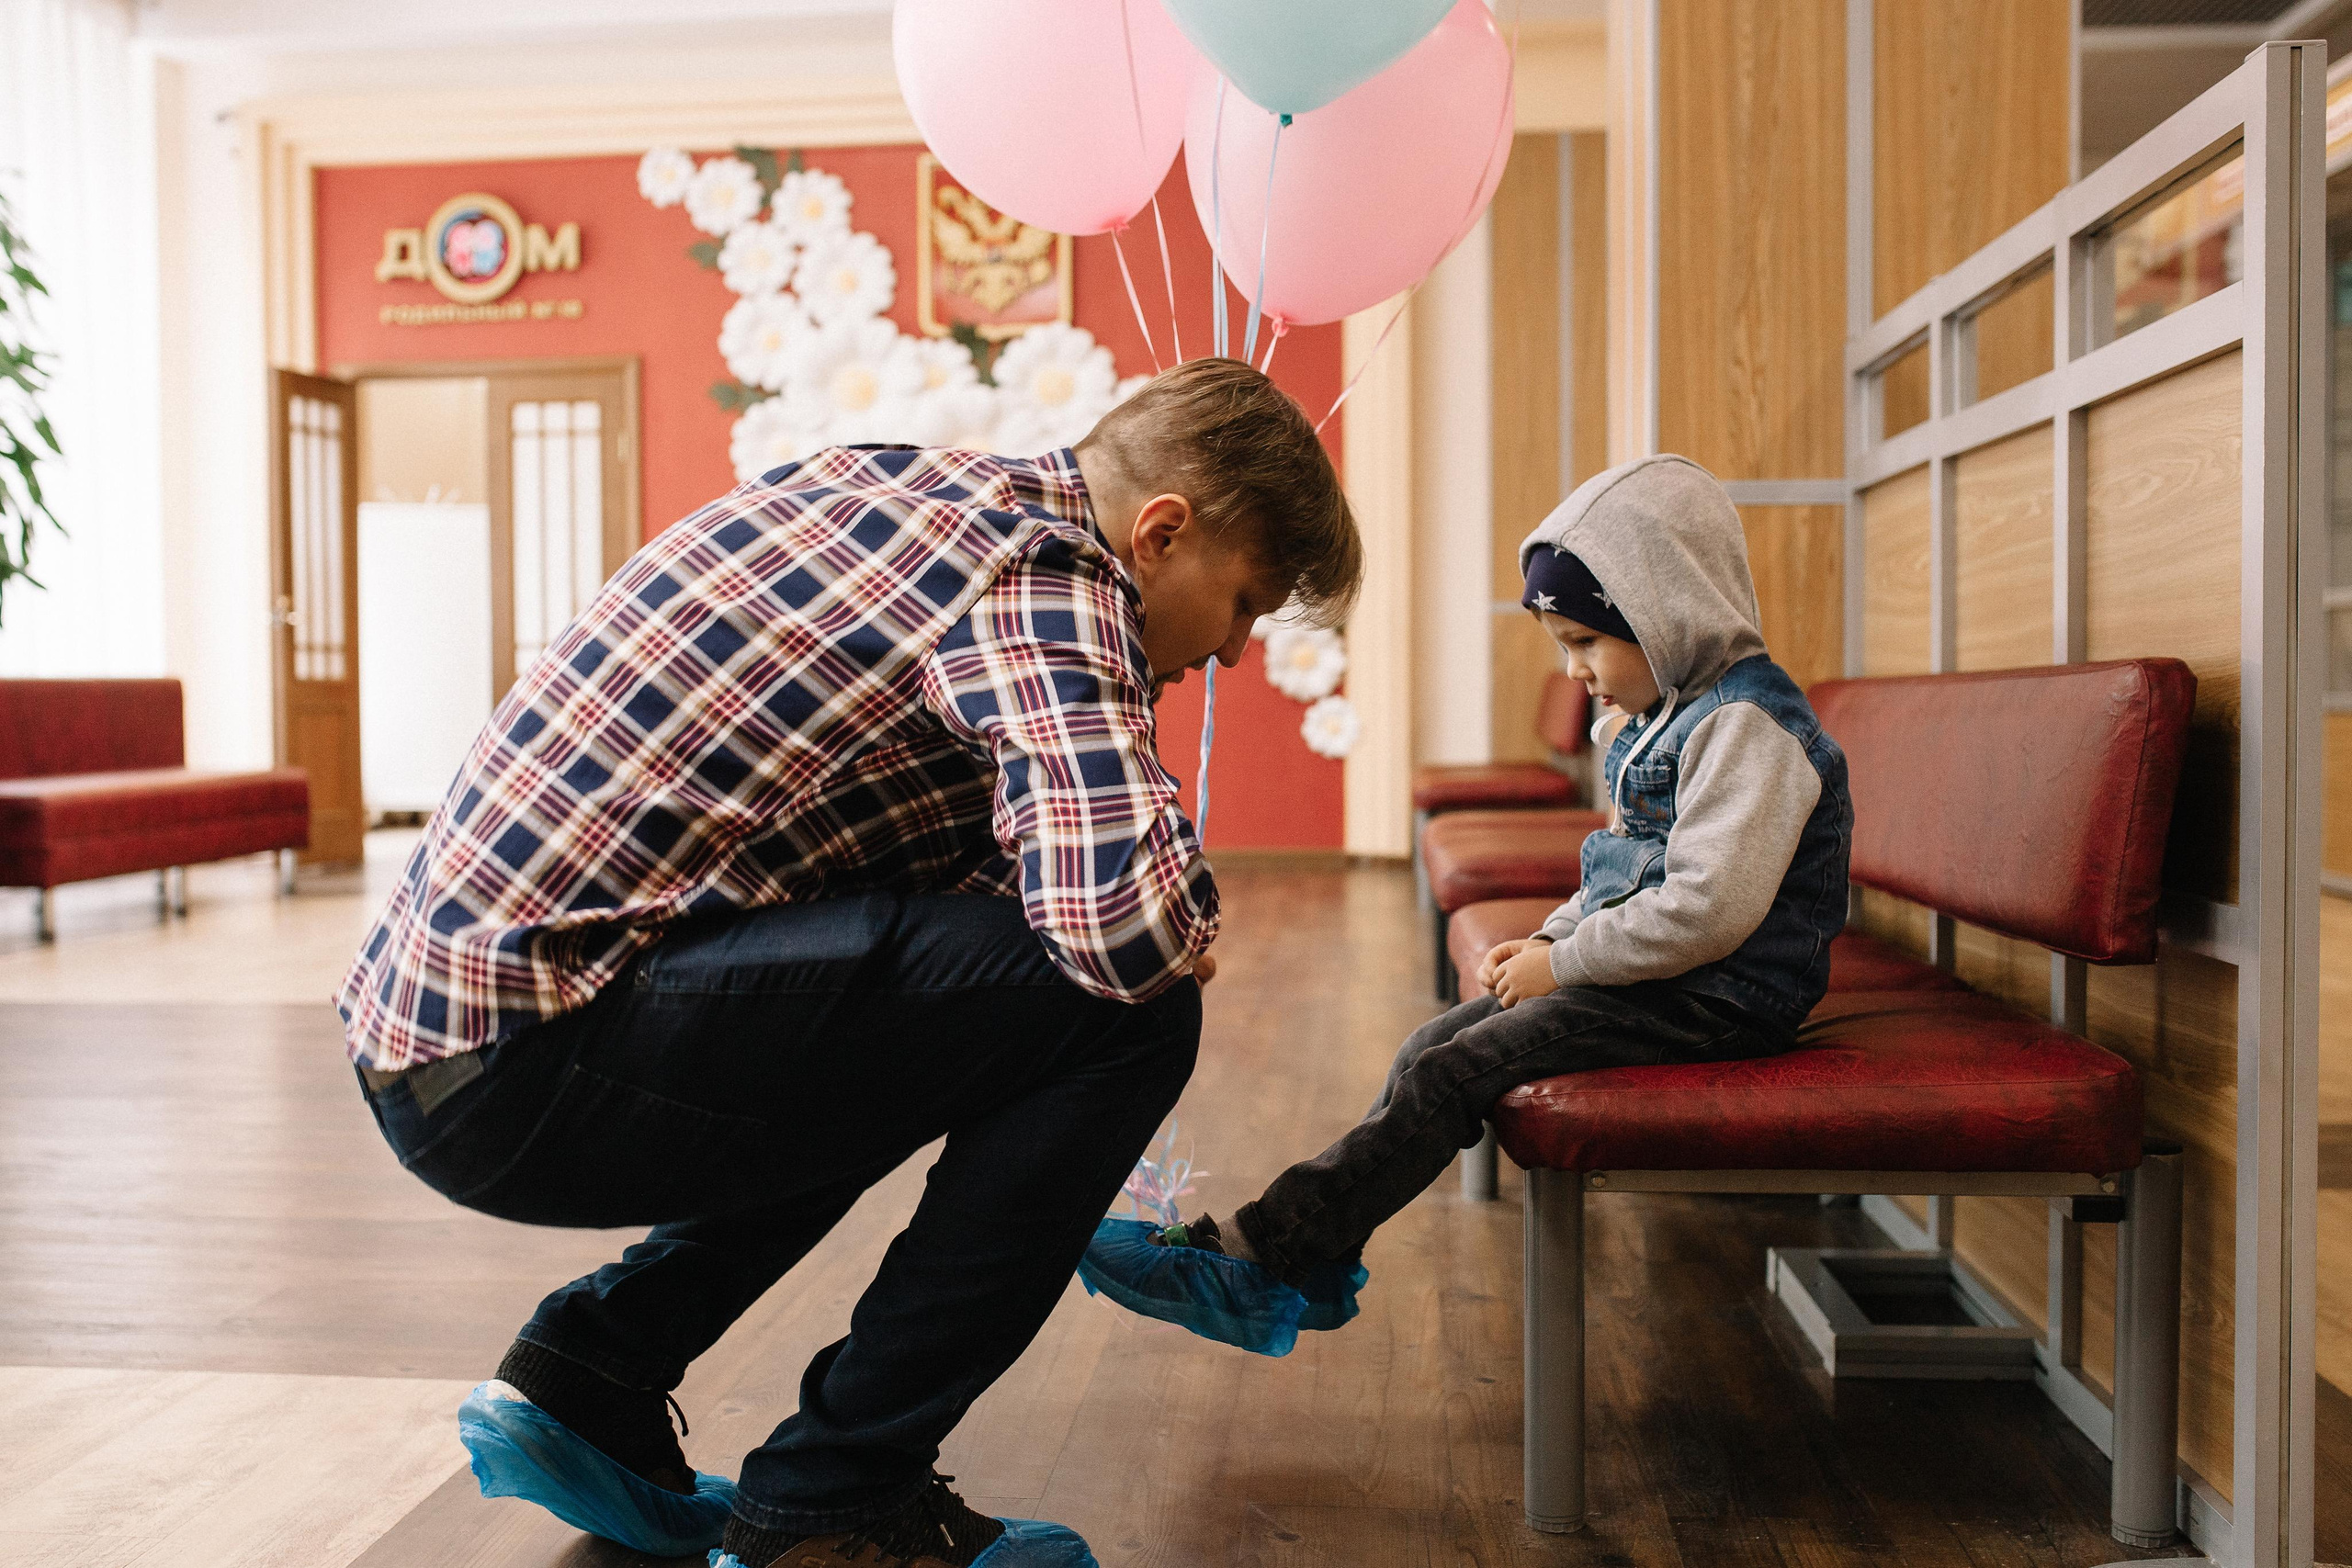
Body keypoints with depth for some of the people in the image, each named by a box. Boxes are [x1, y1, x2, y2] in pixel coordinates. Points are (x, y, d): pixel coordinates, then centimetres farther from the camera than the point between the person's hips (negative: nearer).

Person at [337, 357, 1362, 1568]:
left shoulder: (907, 483, 17)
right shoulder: (1047, 571, -11)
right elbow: (1123, 918, -28)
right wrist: (1190, 923, -2)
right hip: (526, 1053, -10)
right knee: (1121, 1003, -13)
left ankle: (585, 1374, 19)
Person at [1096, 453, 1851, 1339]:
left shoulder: (1745, 724, -18)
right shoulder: (1663, 716, 16)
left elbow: (1707, 908, -27)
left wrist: (1562, 964, -17)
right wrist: (1550, 940, 6)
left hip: (1714, 1001, -10)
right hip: (1653, 976, 10)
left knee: (1452, 1074, -19)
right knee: (1430, 1049, 1)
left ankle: (1258, 1253, -16)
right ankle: (1317, 1265, 2)